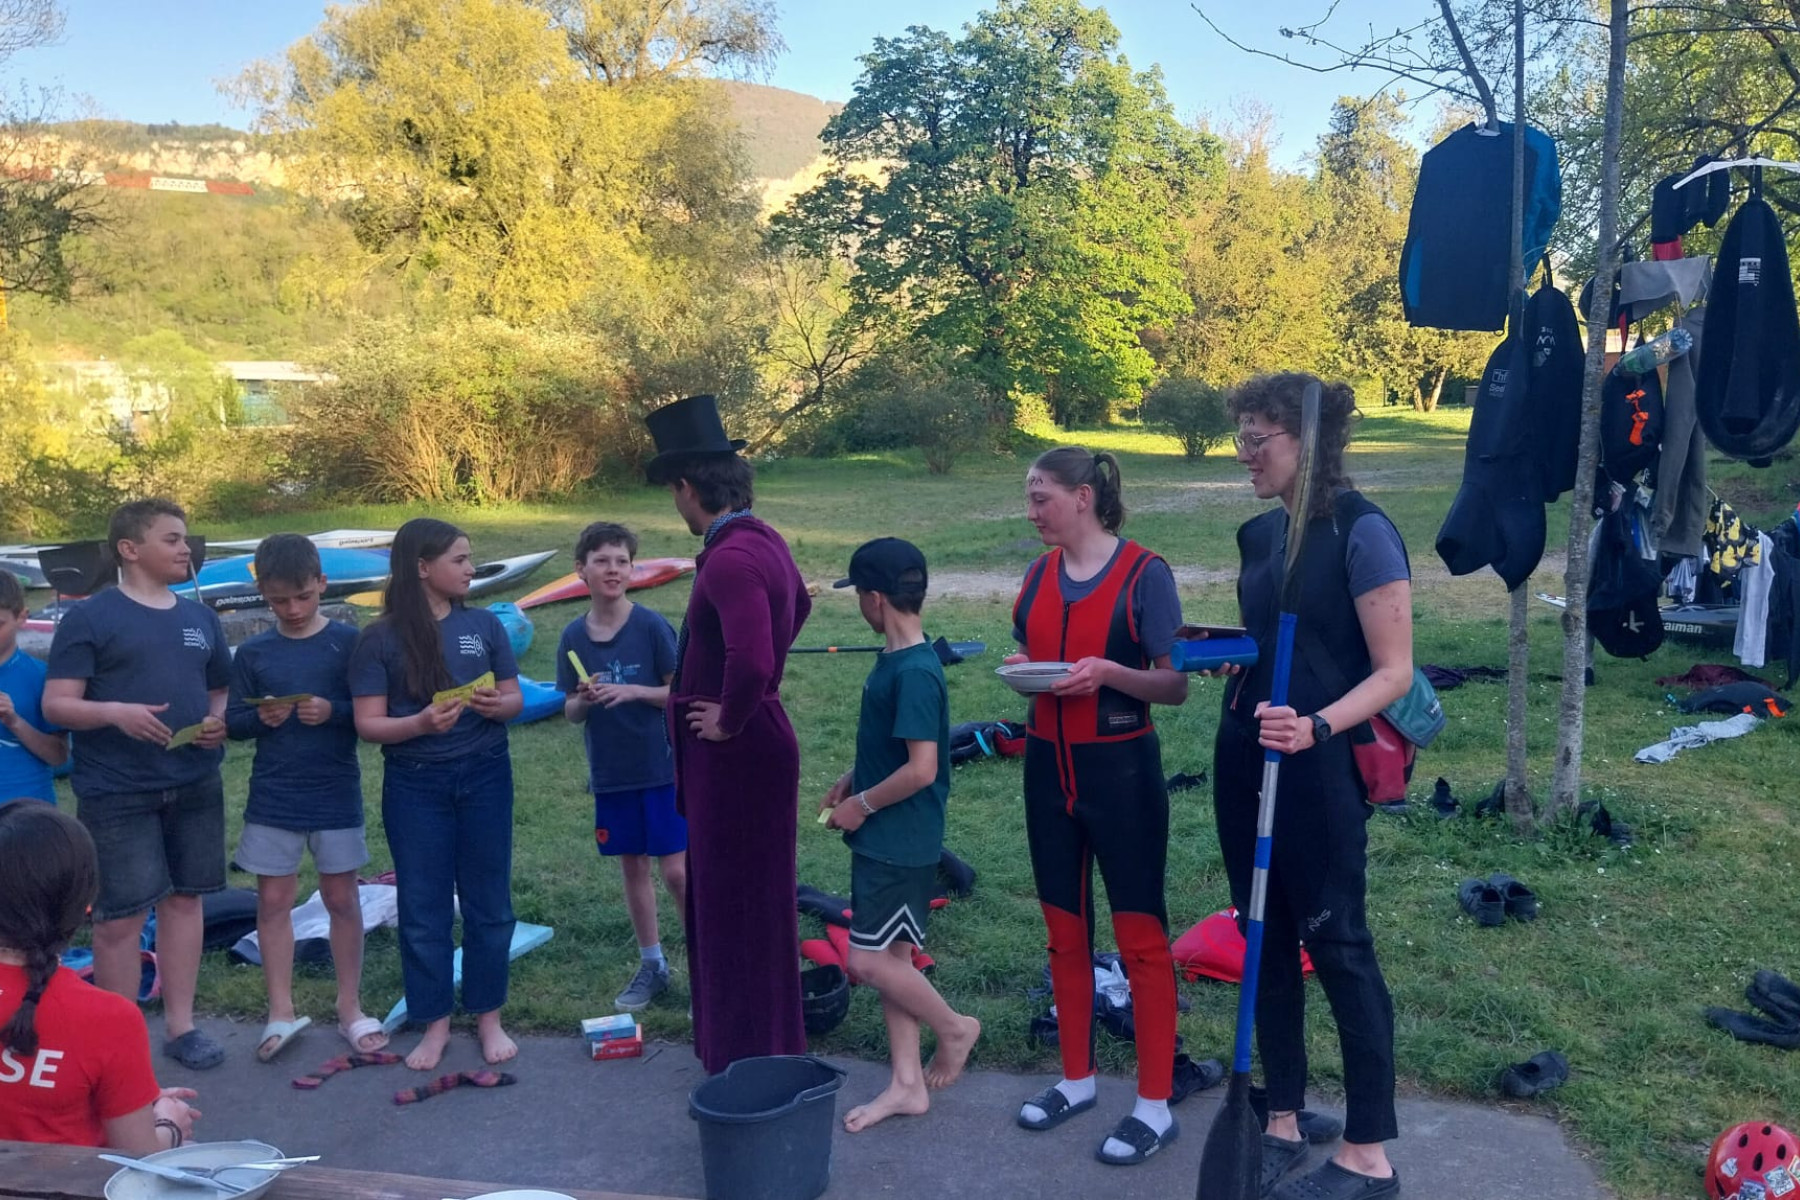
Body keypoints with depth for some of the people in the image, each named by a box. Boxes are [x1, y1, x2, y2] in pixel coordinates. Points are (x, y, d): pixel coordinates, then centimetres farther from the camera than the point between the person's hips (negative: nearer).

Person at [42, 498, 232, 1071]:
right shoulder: (90, 617, -5)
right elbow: (56, 705, -9)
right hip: (116, 793, -5)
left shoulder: (201, 618, 11)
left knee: (184, 898, 10)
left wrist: (219, 721, -3)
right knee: (120, 916, -1)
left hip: (195, 787, 5)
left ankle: (180, 1025, 21)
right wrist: (115, 712, -27)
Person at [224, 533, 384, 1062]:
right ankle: (281, 1012, 18)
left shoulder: (348, 641, -5)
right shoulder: (252, 653, 3)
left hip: (336, 796, -2)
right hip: (272, 799, 2)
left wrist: (333, 712, -22)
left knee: (341, 898, 7)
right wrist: (259, 718, -14)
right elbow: (232, 720, 6)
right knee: (273, 900, 6)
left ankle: (350, 1007, 20)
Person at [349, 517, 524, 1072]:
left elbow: (515, 699, 6)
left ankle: (488, 1017, 22)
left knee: (488, 902, 8)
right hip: (414, 785, -2)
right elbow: (369, 723, -7)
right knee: (423, 909, 5)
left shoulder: (484, 624, 3)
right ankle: (435, 1024, 20)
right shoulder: (379, 639, -4)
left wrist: (497, 705, -16)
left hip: (485, 777, 2)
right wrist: (423, 722, -24)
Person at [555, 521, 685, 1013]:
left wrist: (632, 692, -22)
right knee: (633, 867, 14)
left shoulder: (651, 625, -10)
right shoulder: (574, 635, 1)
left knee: (677, 870, -3)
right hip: (610, 774, 4)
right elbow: (570, 712, 5)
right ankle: (652, 965, 28)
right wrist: (584, 700, -17)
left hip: (661, 768, -4)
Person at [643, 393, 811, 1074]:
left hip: (735, 755, -10)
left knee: (738, 906, 2)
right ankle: (747, 1046, 35)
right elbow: (796, 607, 27)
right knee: (728, 900, 20)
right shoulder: (763, 540, 8)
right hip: (753, 746, 10)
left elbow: (752, 661, -37)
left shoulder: (729, 558, -23)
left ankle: (748, 1060, 16)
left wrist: (729, 720, -18)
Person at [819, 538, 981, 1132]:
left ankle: (954, 1027, 18)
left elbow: (921, 769, -25)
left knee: (869, 960, -4)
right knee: (890, 956, 12)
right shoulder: (893, 660, 7)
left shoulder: (914, 672, -22)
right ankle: (907, 1084, 21)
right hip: (882, 839, 9)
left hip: (900, 843, -9)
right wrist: (850, 782, 10)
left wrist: (861, 805, -14)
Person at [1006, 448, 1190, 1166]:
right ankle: (1077, 1079, 29)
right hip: (1048, 768, 6)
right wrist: (1021, 669, -7)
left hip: (1120, 771, -6)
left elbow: (1176, 685, -10)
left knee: (1140, 935, 1)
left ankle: (1155, 1106, 11)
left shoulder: (1144, 574, -11)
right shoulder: (1040, 574, 6)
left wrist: (1108, 672, -26)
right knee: (1065, 931, 14)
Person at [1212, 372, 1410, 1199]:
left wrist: (1316, 727, -30)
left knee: (1337, 946, 2)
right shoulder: (1259, 534, 9)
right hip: (1245, 759, 7)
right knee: (1267, 941, 13)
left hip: (1318, 769, -7)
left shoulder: (1362, 532, -14)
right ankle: (1282, 1124, 27)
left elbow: (1393, 671, -16)